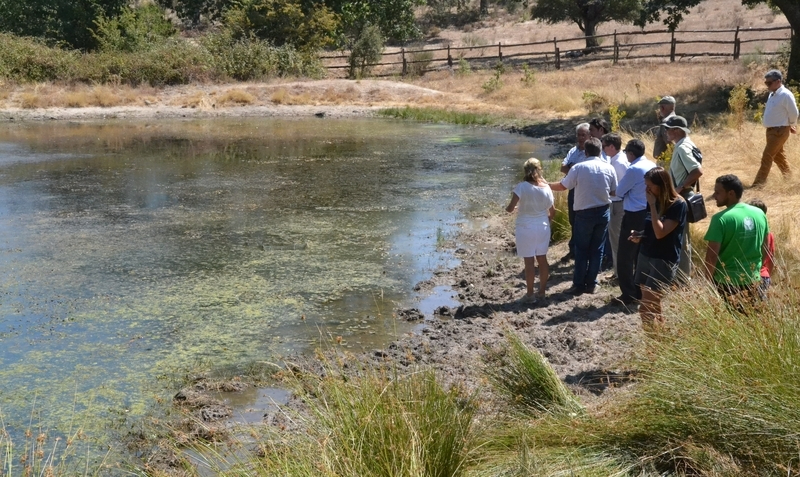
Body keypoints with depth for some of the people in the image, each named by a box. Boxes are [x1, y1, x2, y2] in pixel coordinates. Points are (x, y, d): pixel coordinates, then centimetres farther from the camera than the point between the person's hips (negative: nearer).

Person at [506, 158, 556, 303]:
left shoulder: (522, 187, -14)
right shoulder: (546, 188, -1)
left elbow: (510, 208, -19)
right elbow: (552, 212, 8)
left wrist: (507, 209, 4)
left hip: (526, 228, -4)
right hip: (543, 227, 4)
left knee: (529, 261, 1)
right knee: (542, 259, 12)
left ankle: (530, 294, 7)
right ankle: (542, 291, 20)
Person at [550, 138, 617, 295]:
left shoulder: (578, 168, -12)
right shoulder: (609, 168, -2)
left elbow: (563, 186, -3)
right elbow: (613, 191, 6)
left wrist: (548, 185, 15)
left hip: (584, 213, -3)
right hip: (603, 212, 3)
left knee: (581, 250, 6)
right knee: (597, 249, 10)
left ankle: (579, 284, 8)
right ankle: (591, 283, 15)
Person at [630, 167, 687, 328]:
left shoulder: (678, 204, -15)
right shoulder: (654, 201, 7)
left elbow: (660, 232, -23)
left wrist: (653, 205, -20)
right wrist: (640, 235, 0)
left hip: (665, 260, -7)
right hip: (645, 255, 7)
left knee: (646, 309, -11)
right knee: (651, 305, 11)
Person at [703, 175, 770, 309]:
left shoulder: (721, 219, -18)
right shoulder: (759, 214, 3)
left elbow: (712, 255, -18)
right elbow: (765, 250, 12)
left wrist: (708, 280, -6)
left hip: (726, 282, -6)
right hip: (753, 280, 6)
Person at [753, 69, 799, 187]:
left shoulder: (786, 95, -18)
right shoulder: (772, 94, 9)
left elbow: (793, 114, -13)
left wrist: (791, 126, 4)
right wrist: (789, 126, 18)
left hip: (779, 131, -9)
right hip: (771, 130, 9)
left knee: (767, 157, -10)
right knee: (778, 155, 20)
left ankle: (759, 183, -8)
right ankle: (788, 177, 36)